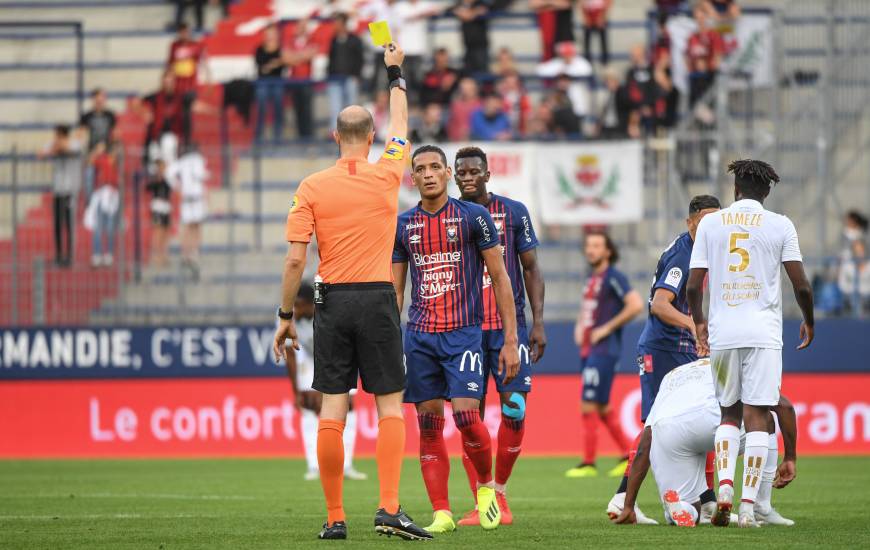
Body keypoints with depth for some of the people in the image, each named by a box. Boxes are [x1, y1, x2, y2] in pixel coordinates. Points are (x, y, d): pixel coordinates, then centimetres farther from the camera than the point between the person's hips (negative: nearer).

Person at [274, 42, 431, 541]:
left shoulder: (312, 187, -1)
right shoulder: (387, 176, 1)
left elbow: (296, 259, -5)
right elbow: (401, 129, 22)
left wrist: (286, 317, 3)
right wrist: (396, 74, 35)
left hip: (333, 300, 1)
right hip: (378, 298, -1)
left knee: (332, 411, 2)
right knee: (391, 406, 2)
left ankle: (335, 518, 2)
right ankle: (390, 508, -11)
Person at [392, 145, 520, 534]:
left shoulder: (473, 216, -1)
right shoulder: (403, 225, 8)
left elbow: (500, 278, 1)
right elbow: (395, 290, 14)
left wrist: (511, 340, -3)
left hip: (463, 331, -3)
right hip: (419, 336, 3)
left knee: (466, 415, -15)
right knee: (429, 425, 0)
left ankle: (486, 484, 12)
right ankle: (442, 514, 4)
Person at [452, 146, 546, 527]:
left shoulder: (514, 213, 5)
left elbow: (531, 270, 8)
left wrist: (538, 323, 0)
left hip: (510, 325, 0)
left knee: (515, 408, -8)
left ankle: (500, 492, 8)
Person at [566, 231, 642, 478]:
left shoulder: (614, 277, -10)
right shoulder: (592, 279, 16)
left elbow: (636, 305, -20)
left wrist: (607, 328, -18)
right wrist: (579, 326, 14)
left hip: (604, 350, -9)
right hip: (588, 350, 9)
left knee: (589, 406, -11)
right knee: (603, 408, 12)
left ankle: (588, 463, -7)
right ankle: (628, 456, 19)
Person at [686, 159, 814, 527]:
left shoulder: (710, 223, 6)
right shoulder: (779, 225, 1)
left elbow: (693, 286, 4)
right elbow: (801, 285, -3)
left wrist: (699, 323, 21)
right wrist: (808, 322, 15)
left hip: (722, 333, 2)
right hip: (763, 332, -2)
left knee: (729, 413, 15)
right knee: (756, 416, -2)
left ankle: (724, 486, -5)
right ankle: (748, 505, -8)